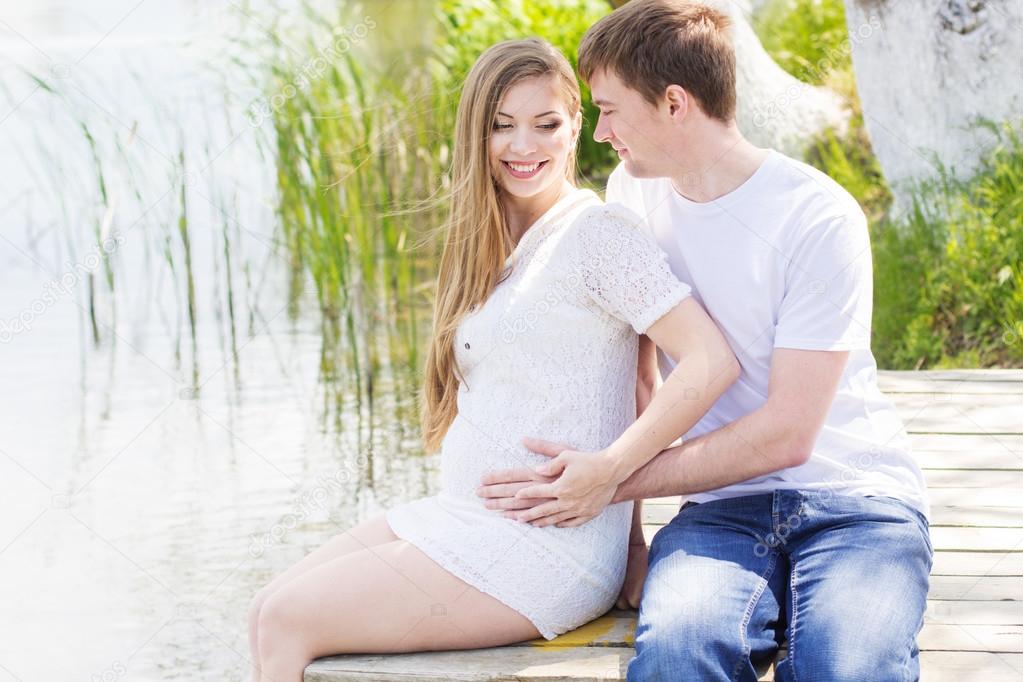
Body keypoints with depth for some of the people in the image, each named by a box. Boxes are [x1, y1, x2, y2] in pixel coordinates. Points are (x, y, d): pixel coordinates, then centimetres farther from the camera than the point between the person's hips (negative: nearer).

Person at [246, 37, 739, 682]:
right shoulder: (492, 247, 15)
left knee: (287, 626, -12)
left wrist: (604, 475, -21)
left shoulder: (598, 231, -11)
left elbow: (713, 360, -20)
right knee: (267, 614, 0)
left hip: (544, 549, -8)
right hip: (458, 513, 8)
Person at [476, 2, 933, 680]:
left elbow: (787, 433, -13)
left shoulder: (817, 218, -12)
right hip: (728, 505, 3)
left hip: (854, 497, -3)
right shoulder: (632, 192, 8)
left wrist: (615, 482, -15)